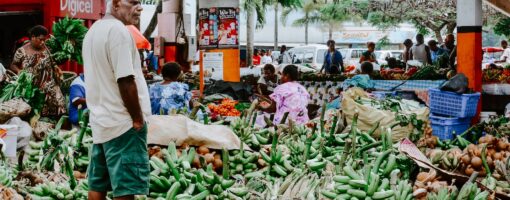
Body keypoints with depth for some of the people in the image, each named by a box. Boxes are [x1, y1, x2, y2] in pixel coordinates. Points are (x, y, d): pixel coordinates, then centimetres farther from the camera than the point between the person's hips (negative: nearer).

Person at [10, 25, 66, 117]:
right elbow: (13, 65, 4)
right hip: (31, 87, -3)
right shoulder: (22, 51, -5)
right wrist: (19, 71, -16)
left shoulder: (45, 48, 6)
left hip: (48, 84, 3)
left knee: (58, 101, -11)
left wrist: (56, 68, 1)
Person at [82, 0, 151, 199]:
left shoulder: (93, 30, 16)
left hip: (100, 121, 10)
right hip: (122, 122, -10)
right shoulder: (117, 29, -15)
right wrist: (138, 119, -12)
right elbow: (125, 81, -20)